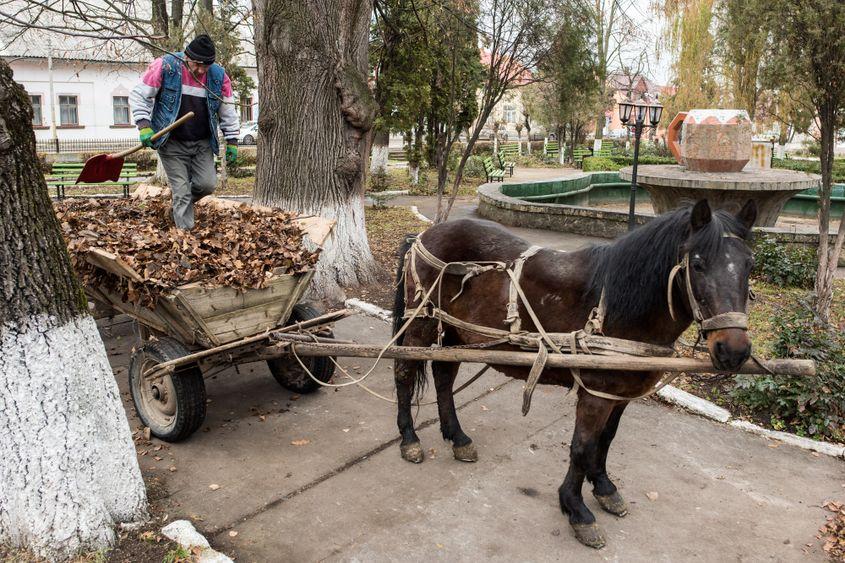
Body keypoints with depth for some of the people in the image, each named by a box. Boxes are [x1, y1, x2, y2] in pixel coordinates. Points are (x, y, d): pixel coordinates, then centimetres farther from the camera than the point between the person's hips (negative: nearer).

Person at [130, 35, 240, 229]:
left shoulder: (219, 76, -3)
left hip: (202, 143, 3)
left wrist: (231, 142, 5)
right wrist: (144, 126, -16)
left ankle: (182, 204, 26)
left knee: (208, 184, -5)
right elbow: (139, 95, -6)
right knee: (181, 191, -5)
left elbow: (228, 111, 7)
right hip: (172, 143, -3)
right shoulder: (164, 67, -12)